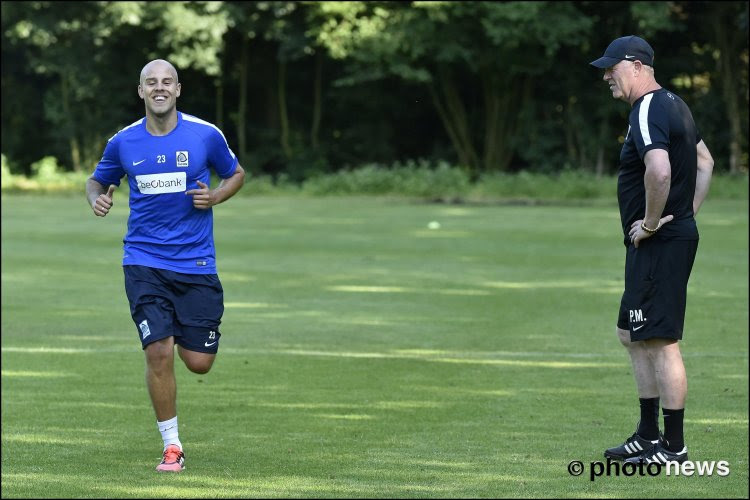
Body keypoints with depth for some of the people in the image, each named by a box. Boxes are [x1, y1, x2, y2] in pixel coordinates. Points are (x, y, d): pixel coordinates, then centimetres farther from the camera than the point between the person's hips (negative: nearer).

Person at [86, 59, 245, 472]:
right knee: (159, 353, -13)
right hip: (144, 263, 0)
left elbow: (235, 174, 14)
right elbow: (98, 180, 18)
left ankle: (184, 334, 37)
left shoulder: (206, 135, -2)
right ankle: (171, 446, 3)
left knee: (199, 362, -2)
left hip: (196, 264, 0)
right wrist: (97, 198, -5)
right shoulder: (122, 142, 1)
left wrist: (215, 196, -7)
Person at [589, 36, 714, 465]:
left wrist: (651, 223, -21)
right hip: (679, 235, 11)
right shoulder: (675, 105, 16)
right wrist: (686, 215, 19)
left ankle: (674, 447, -6)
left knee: (662, 341, -8)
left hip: (659, 244, -11)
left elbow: (659, 170, -34)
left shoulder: (648, 111, -17)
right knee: (634, 335, 18)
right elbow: (705, 162, 27)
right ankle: (649, 436, 25)